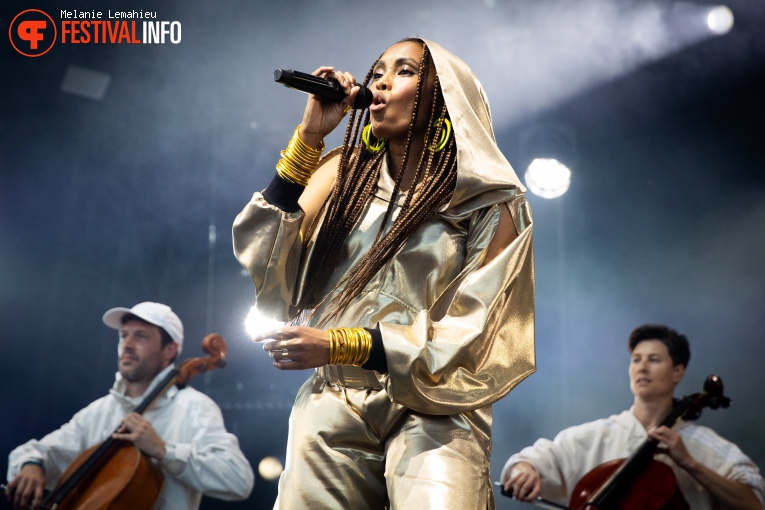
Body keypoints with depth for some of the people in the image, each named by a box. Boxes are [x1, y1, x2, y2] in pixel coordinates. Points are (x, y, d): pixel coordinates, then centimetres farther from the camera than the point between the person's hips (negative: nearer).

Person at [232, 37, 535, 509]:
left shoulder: (486, 204, 0)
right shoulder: (345, 176, 10)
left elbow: (468, 334, -7)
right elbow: (268, 262, -2)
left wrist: (337, 345, -15)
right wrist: (310, 136, -6)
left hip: (432, 413, -3)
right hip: (332, 406, 3)